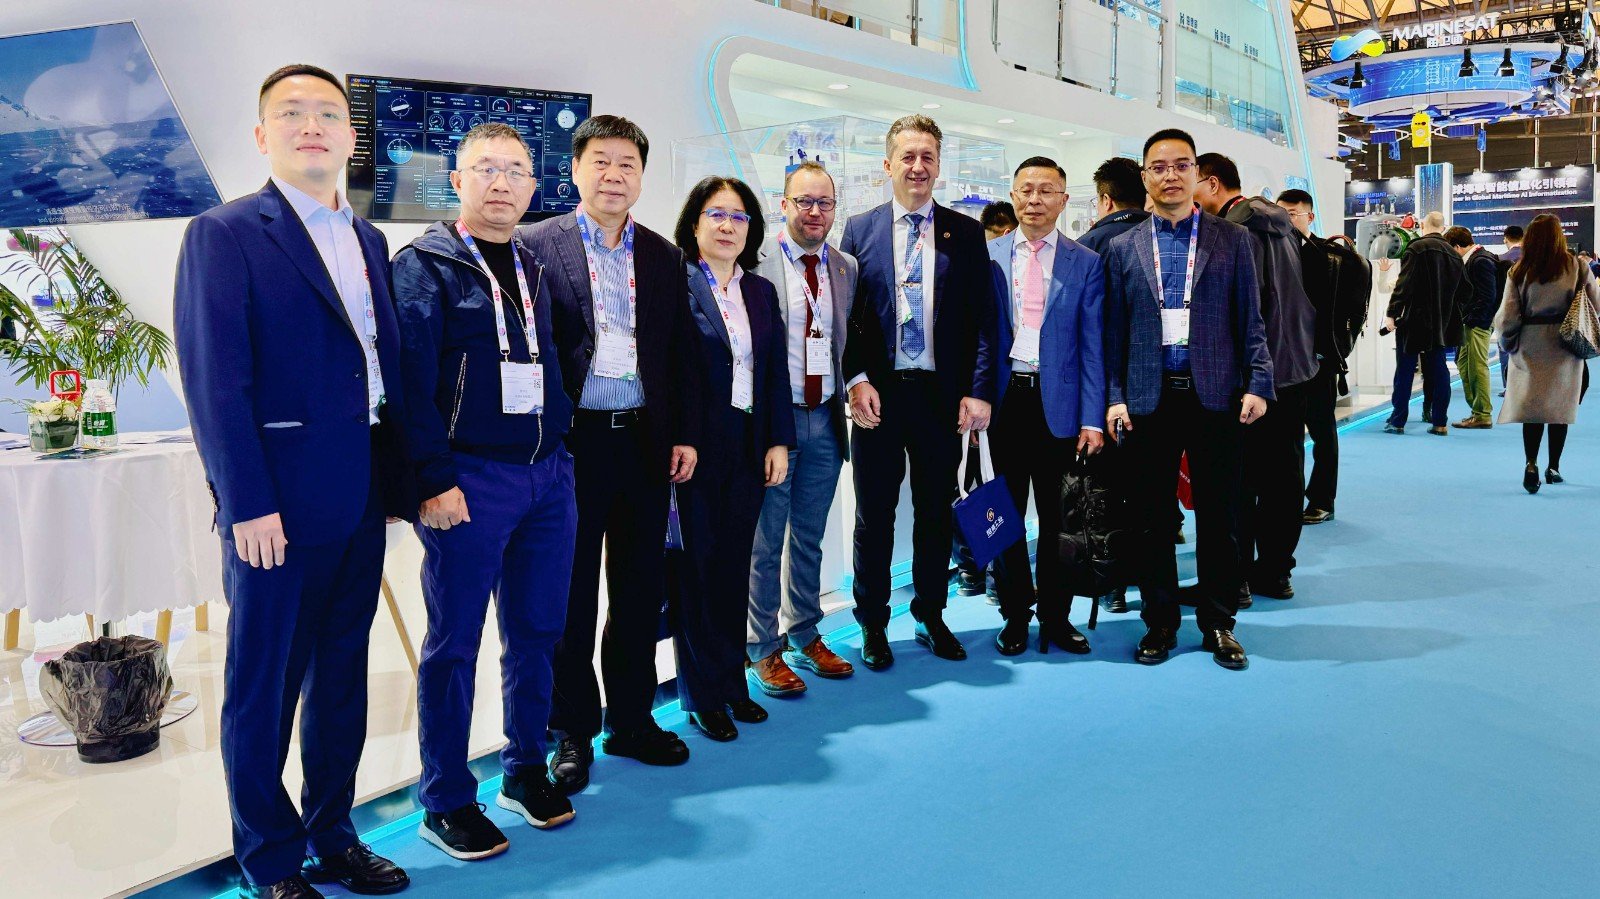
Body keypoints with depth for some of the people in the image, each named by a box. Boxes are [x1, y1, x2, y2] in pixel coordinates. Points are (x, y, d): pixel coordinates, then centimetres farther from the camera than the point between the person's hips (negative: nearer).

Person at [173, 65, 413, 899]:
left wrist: (401, 475, 8)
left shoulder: (367, 239, 14)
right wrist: (246, 504, -17)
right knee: (265, 683, 6)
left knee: (342, 674, 16)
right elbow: (215, 379, -12)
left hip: (361, 494, 7)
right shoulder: (224, 234, -6)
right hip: (279, 500, -6)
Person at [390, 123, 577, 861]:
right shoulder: (424, 265, -4)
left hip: (547, 474, 6)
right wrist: (434, 481, -17)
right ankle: (446, 802, 16)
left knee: (537, 632, 12)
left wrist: (558, 450, 12)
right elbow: (411, 380, -11)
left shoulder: (534, 269, 15)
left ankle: (526, 770, 29)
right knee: (455, 642, 3)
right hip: (471, 481, -6)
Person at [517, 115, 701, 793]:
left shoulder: (665, 257, 12)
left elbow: (682, 353, 13)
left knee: (641, 590, 12)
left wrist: (685, 434, 6)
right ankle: (572, 731, 20)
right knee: (570, 592, 6)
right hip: (571, 441, -4)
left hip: (646, 441, 4)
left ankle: (632, 719, 27)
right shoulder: (536, 245, -1)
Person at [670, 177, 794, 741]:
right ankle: (702, 694, 16)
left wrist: (779, 442, 6)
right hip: (694, 446, -5)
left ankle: (732, 681, 25)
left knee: (735, 566, 12)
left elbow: (776, 373, 12)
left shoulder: (761, 292, 12)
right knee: (695, 565, 3)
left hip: (748, 448, 5)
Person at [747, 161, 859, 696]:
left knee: (809, 537, 16)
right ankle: (763, 651, 17)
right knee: (764, 541, 4)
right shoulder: (754, 262, -7)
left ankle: (804, 638, 30)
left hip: (825, 421, 5)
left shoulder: (847, 268, 9)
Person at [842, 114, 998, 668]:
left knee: (936, 513, 11)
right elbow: (843, 314, 1)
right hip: (878, 393, -1)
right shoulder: (859, 230, 5)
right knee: (875, 514, 7)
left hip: (942, 394, 1)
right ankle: (872, 624, 21)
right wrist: (856, 380, -11)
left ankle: (931, 616, 27)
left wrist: (979, 391, -6)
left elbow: (982, 319, 2)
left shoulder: (966, 233, 6)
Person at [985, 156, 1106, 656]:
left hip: (1058, 400, -1)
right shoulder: (987, 256, 5)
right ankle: (1015, 615, 21)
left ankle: (1056, 615, 21)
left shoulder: (1085, 263, 3)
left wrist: (1092, 418, -6)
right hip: (1004, 396, 1)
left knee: (1058, 515, 7)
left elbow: (1092, 346, 0)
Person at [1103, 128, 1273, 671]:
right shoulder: (1123, 249, 9)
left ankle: (1218, 623, 19)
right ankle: (1160, 622, 19)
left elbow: (1250, 320, 5)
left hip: (1215, 397, -1)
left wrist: (1258, 383, -5)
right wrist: (1115, 397, 0)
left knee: (1218, 515, 5)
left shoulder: (1233, 240, 7)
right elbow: (1114, 332, 8)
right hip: (1148, 399, 1)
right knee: (1152, 518, 6)